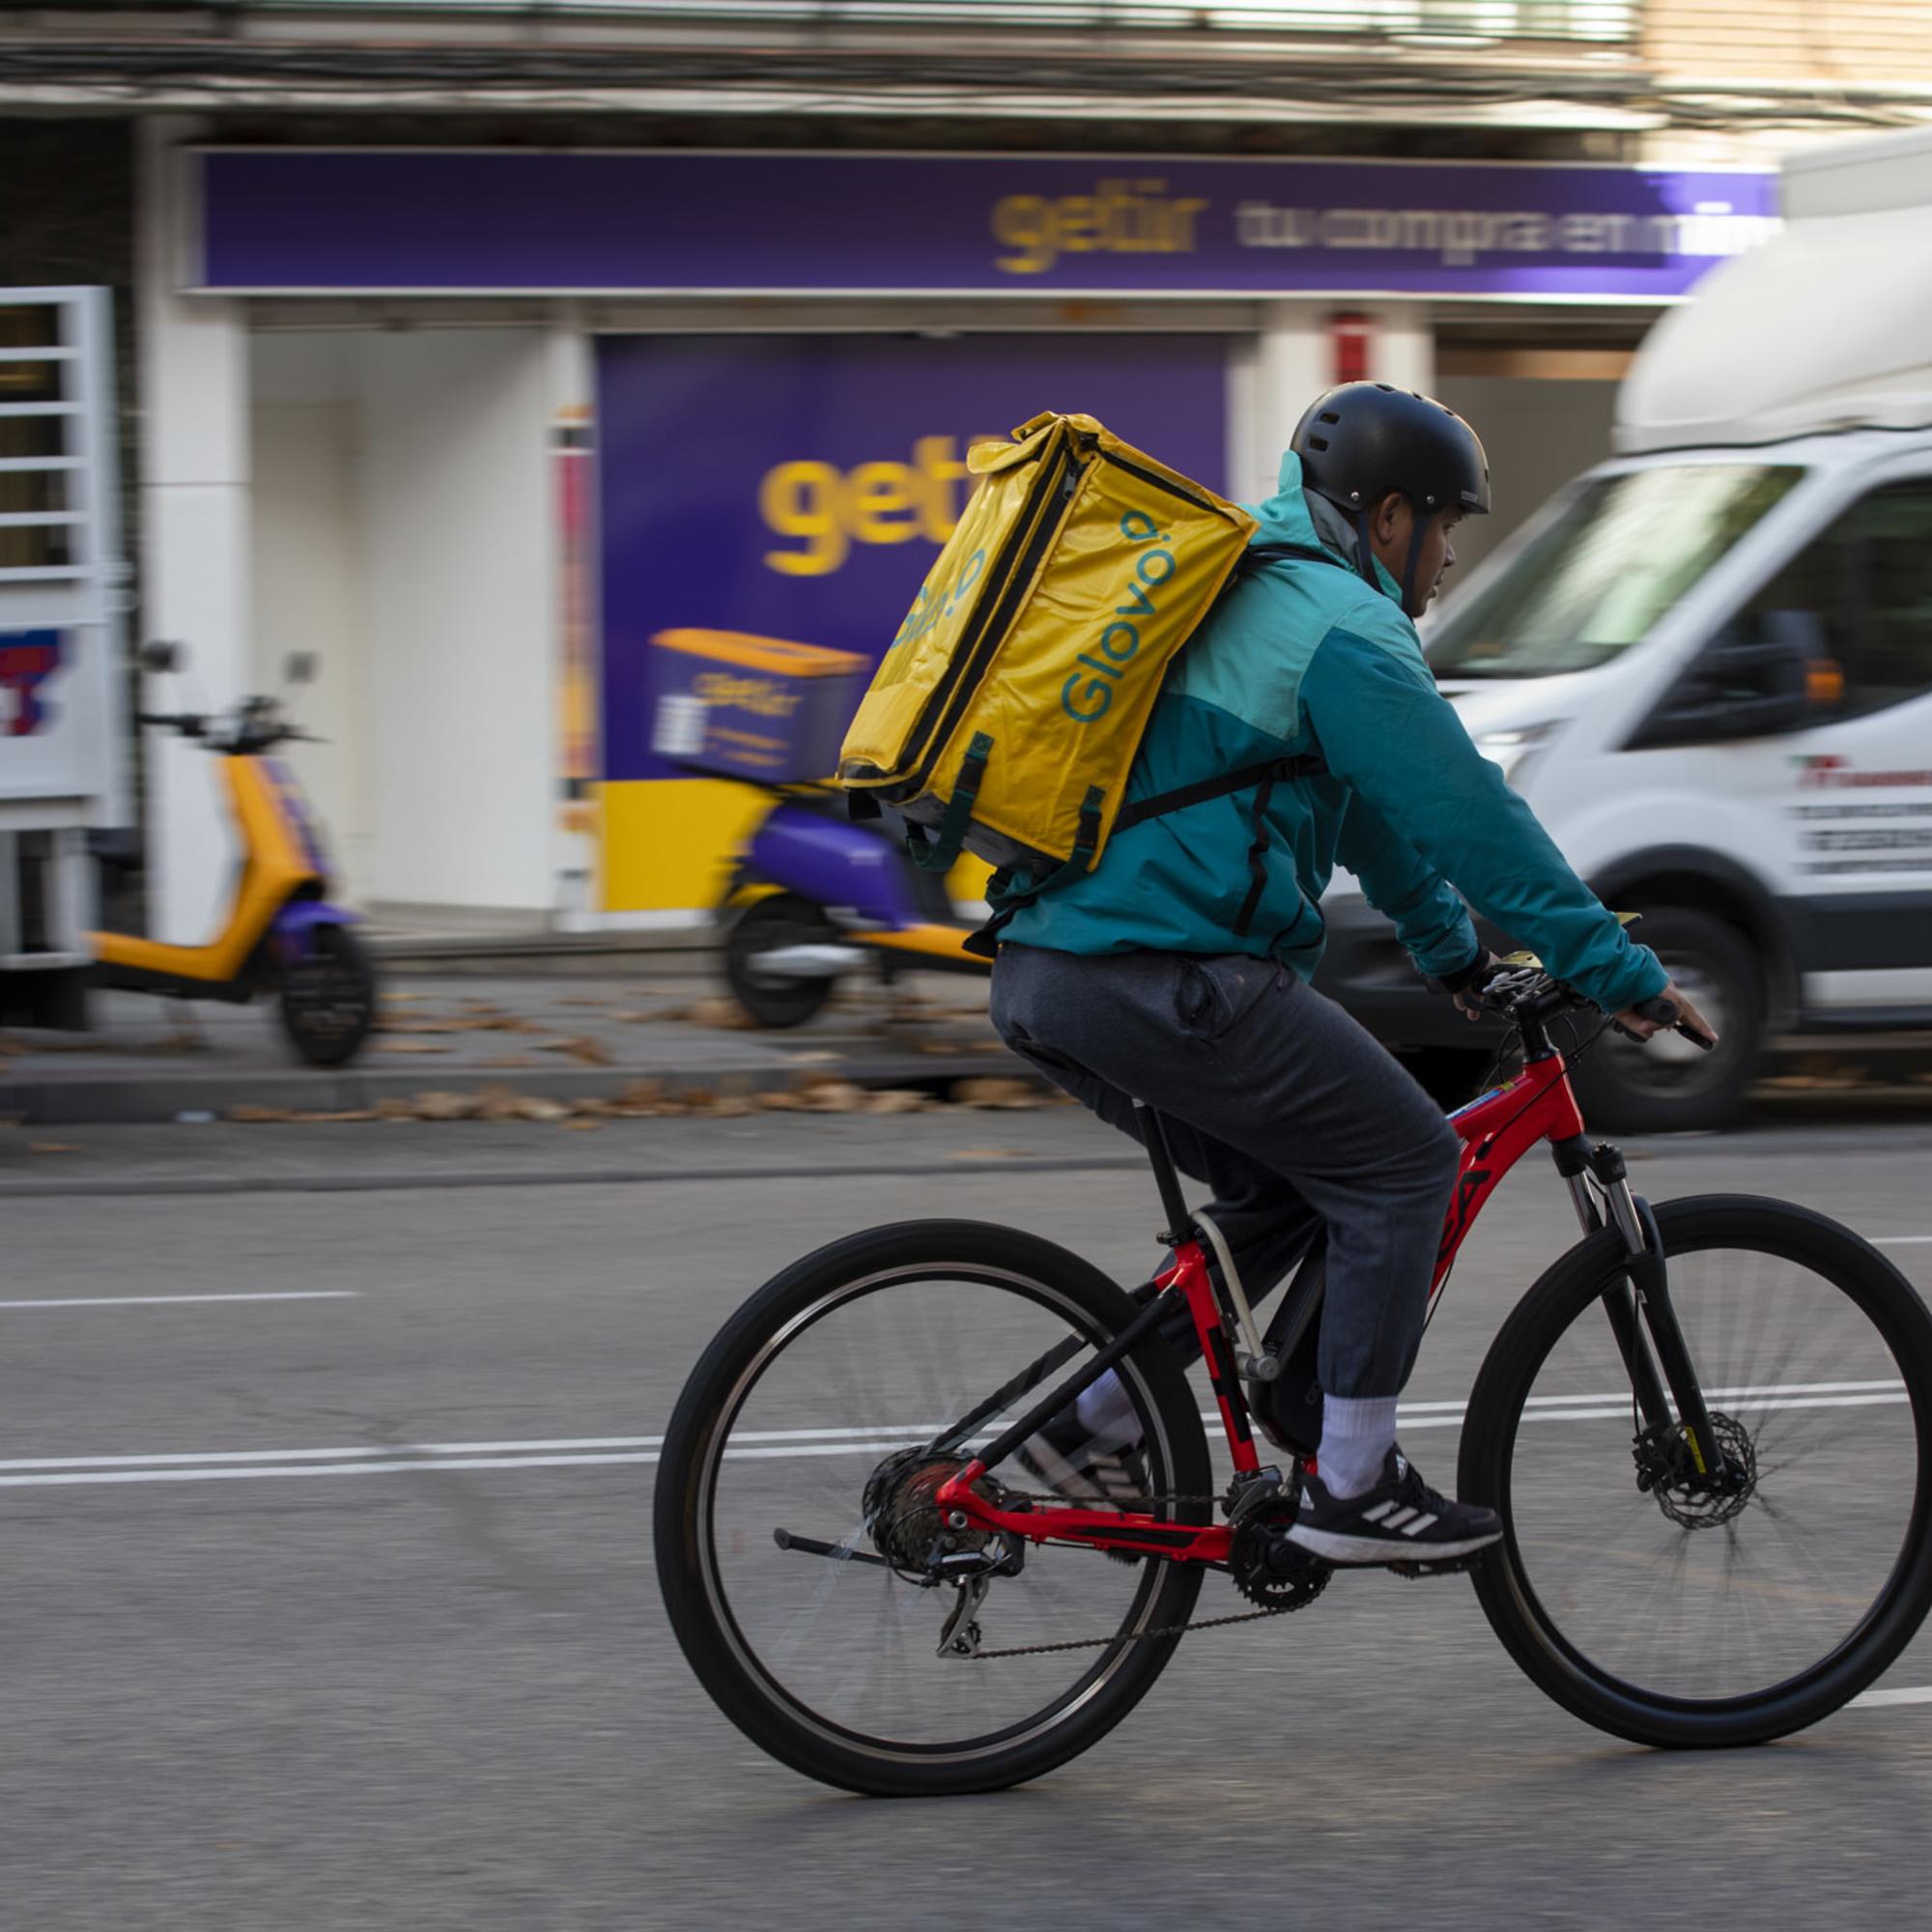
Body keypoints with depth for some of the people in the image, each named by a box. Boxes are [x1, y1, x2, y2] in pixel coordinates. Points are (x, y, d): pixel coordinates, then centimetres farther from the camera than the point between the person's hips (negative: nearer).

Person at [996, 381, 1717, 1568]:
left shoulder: (1247, 597, 25)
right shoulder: (1342, 626, -7)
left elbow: (1378, 812, 35)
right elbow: (1471, 815, -10)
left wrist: (1460, 956, 40)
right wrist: (1621, 973, -5)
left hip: (1043, 976, 10)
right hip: (1166, 979, -10)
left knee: (1284, 1188, 22)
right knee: (1406, 1166, 1)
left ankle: (1095, 1426, 19)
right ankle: (1352, 1491, 3)